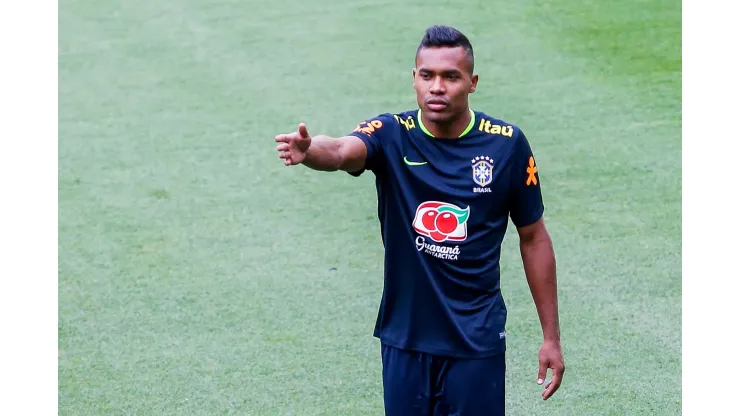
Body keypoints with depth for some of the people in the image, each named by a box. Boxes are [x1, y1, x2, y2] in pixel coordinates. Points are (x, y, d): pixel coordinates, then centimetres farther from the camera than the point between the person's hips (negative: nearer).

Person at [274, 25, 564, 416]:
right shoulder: (391, 135, -8)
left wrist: (551, 336, 5)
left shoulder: (506, 144, -6)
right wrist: (310, 150, -56)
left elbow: (533, 237, 4)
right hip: (404, 339, 1)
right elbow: (342, 151, -31)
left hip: (477, 341, -1)